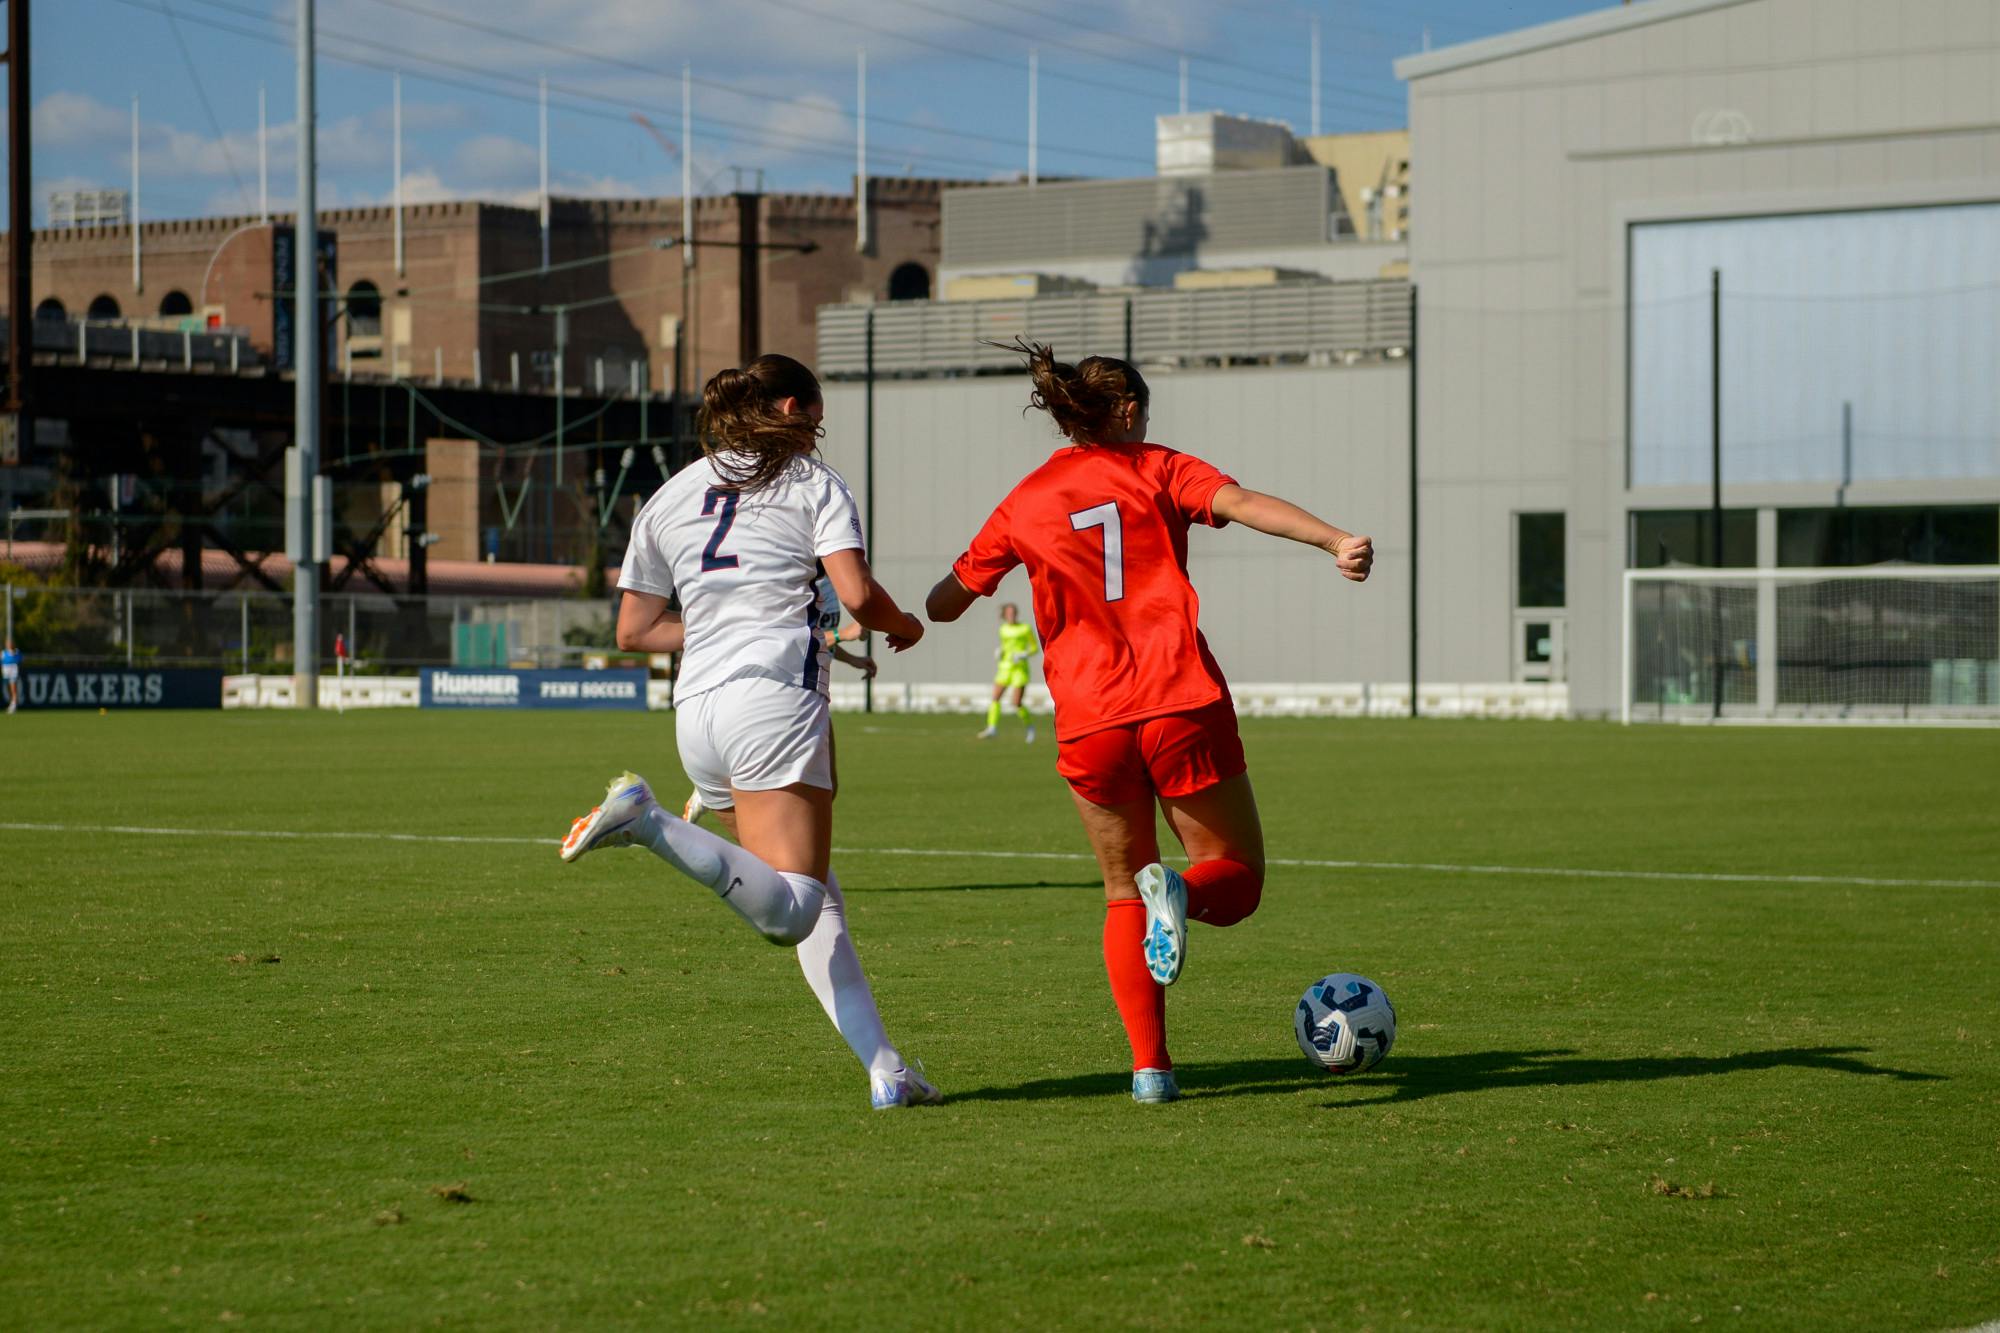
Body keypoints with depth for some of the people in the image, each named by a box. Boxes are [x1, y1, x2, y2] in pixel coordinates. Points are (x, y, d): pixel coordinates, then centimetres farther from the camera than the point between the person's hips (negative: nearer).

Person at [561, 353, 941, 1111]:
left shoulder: (670, 496, 22)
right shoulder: (811, 482, 8)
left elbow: (634, 631, 22)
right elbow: (857, 595, -5)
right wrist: (900, 626, 16)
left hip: (696, 709, 7)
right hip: (774, 701, -7)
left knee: (817, 902, 12)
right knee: (791, 913, -17)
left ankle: (883, 1069, 5)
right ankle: (649, 825, -33)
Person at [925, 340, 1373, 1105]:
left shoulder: (1024, 504, 14)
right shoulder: (1157, 470, 7)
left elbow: (948, 601, 24)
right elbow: (1242, 504, -12)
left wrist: (910, 620, 47)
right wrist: (1334, 540, -25)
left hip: (1089, 725, 3)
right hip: (1181, 704, -2)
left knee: (1124, 894, 19)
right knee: (1237, 879, 11)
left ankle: (1150, 1065, 4)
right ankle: (1180, 894, -26)